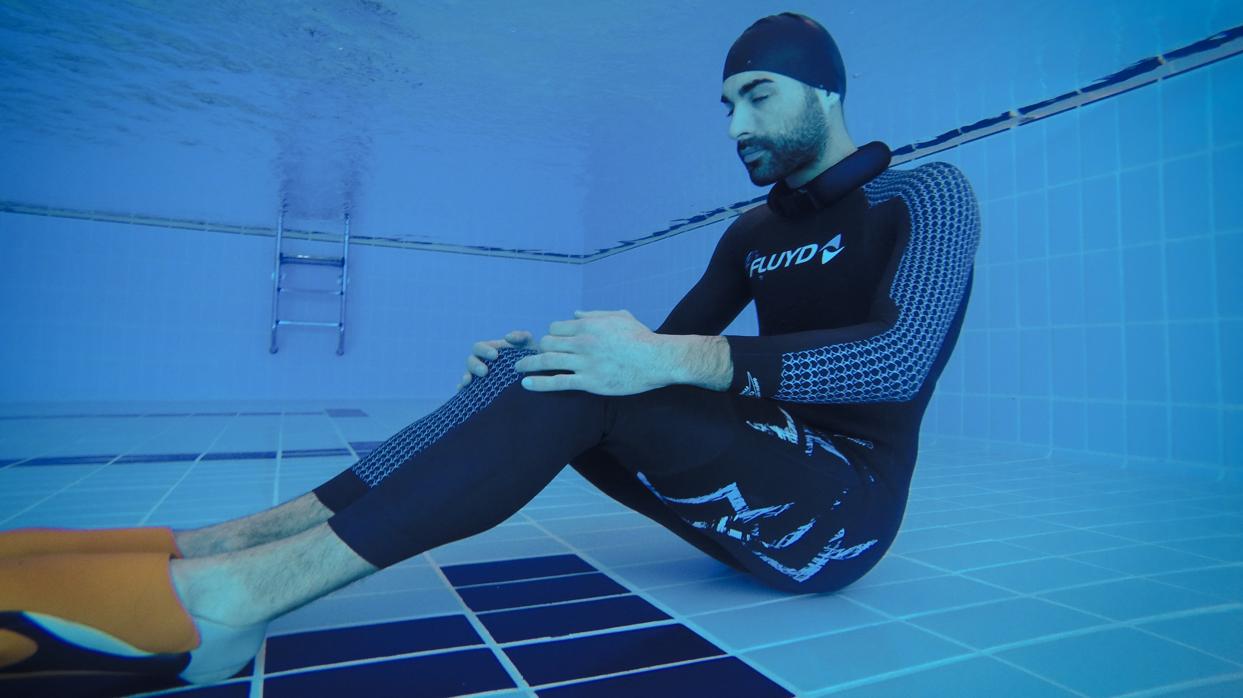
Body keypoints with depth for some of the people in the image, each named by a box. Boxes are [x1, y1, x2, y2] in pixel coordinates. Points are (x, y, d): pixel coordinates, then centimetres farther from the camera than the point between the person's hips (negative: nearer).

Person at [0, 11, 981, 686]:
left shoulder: (924, 194, -3)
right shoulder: (754, 231, 14)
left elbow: (901, 356, -22)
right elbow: (668, 344, 11)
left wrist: (684, 358, -34)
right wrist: (539, 360, -8)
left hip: (844, 510, -5)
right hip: (765, 493, 6)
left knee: (588, 384, -29)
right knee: (565, 380, -13)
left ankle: (230, 591, -29)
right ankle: (213, 550, -18)